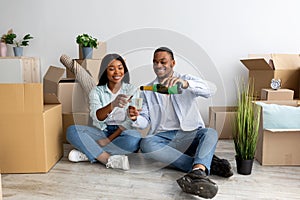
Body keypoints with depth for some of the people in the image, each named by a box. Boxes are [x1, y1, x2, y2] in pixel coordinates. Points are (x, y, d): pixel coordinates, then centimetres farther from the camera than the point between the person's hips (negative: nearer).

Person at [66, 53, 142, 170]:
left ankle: (88, 153, -24)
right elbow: (97, 117, -16)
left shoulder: (131, 90, 2)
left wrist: (109, 139, -17)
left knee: (135, 138, -36)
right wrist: (113, 105, -39)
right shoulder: (96, 91, 3)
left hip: (120, 133, -1)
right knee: (72, 130, -24)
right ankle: (110, 160, -29)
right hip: (101, 132, 1)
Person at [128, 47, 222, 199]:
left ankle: (197, 171, -55)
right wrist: (136, 119, -15)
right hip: (163, 137, 1)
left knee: (211, 133, -30)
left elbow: (208, 91, -12)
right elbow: (145, 122, 10)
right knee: (146, 144, -31)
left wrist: (185, 83, -32)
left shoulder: (186, 80, 9)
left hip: (190, 134, -1)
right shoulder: (147, 91, 16)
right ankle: (203, 166, -34)